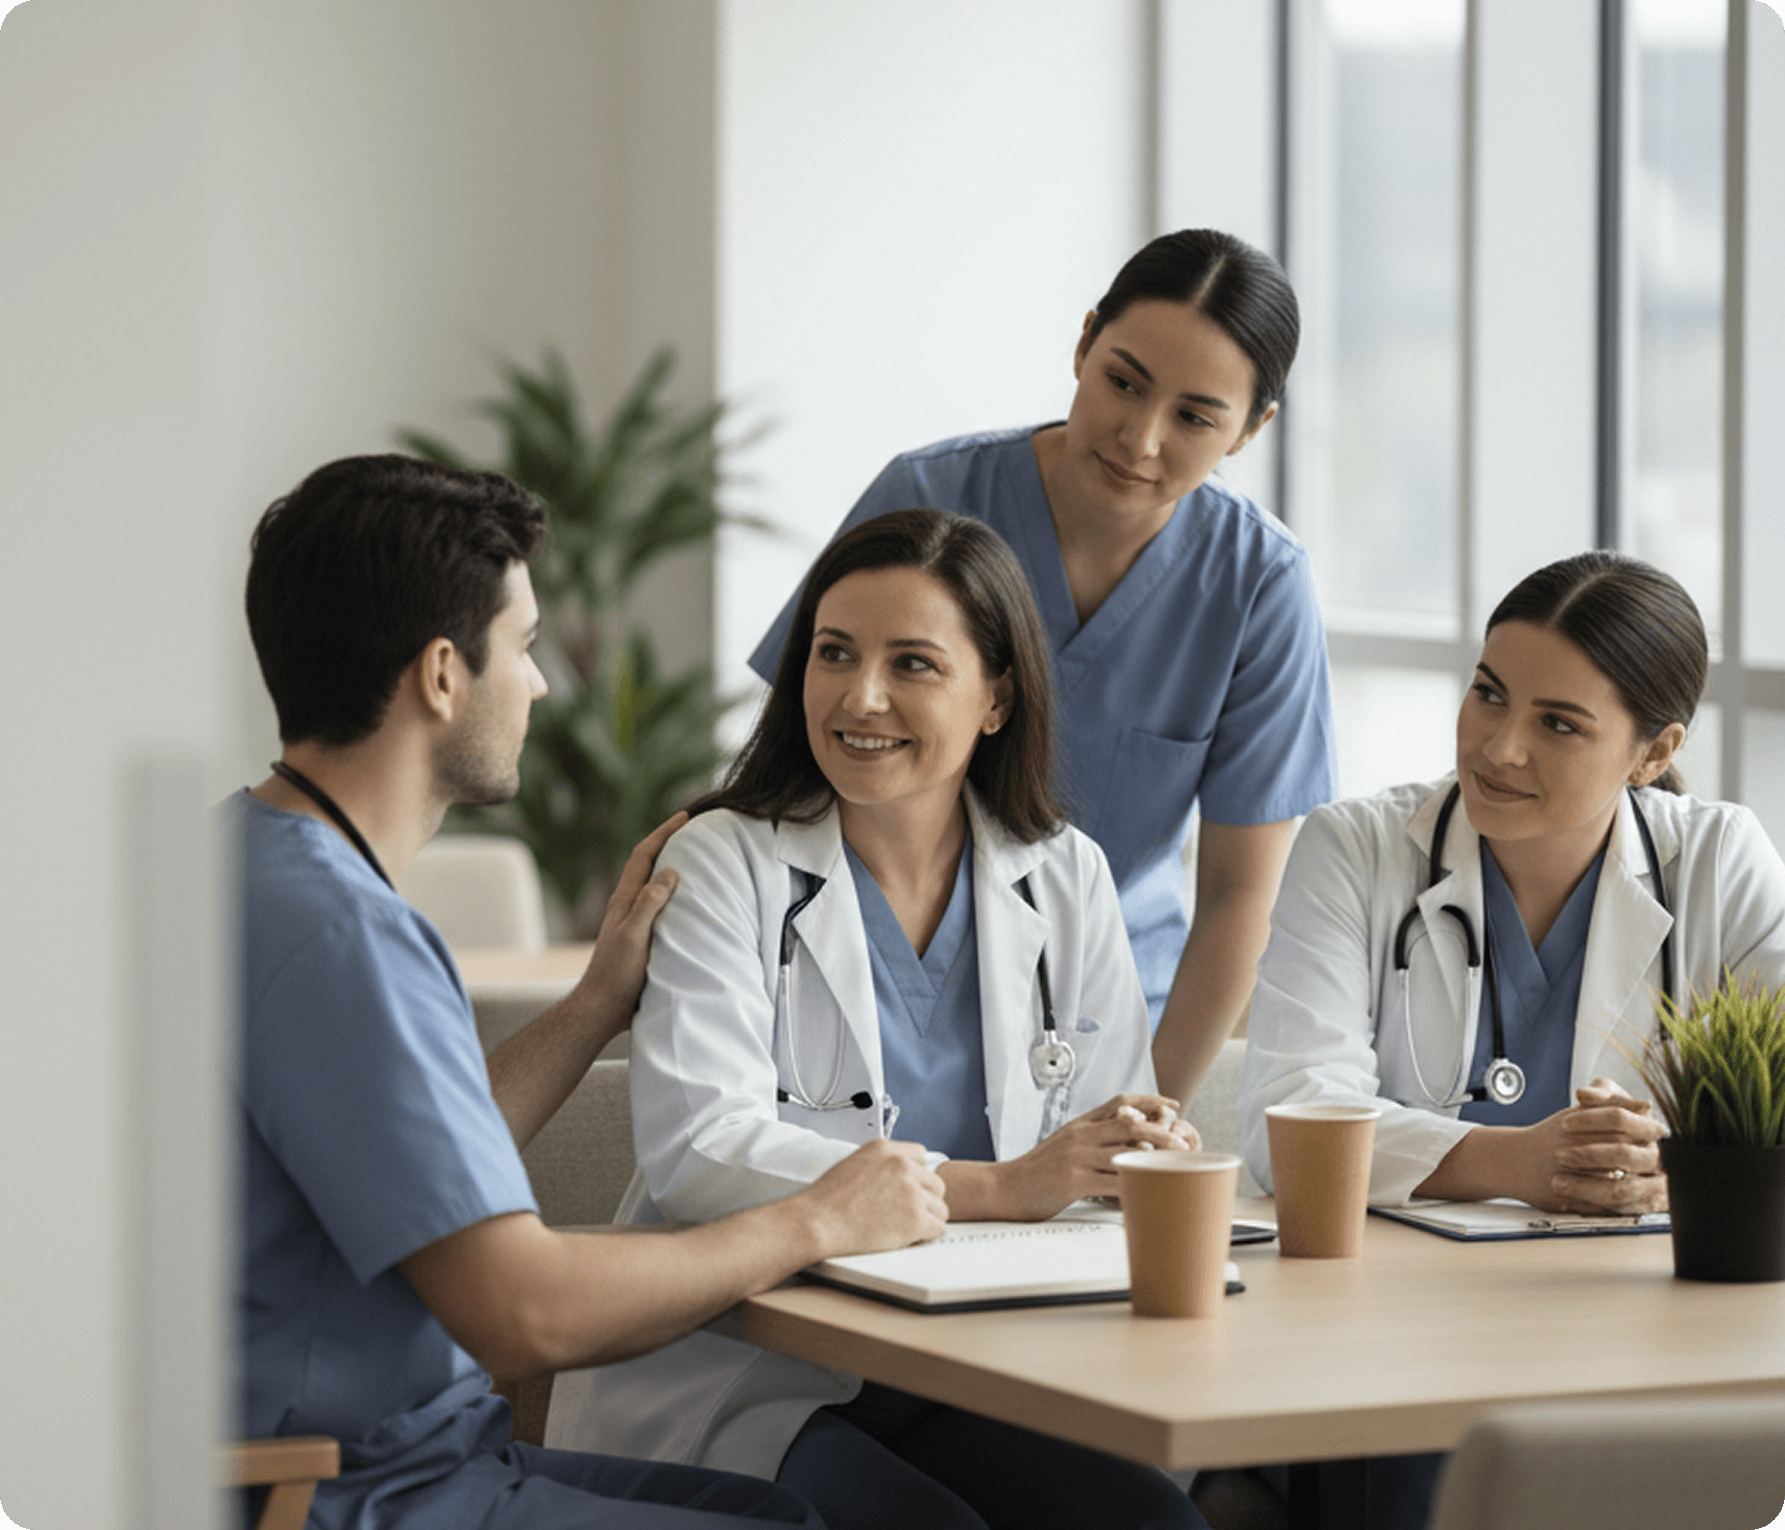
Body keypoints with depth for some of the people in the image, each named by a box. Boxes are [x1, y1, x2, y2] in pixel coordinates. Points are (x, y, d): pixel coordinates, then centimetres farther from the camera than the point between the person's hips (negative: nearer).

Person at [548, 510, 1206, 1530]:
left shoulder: (1067, 882, 11)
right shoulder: (724, 864, -2)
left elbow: (1108, 1154, 13)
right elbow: (696, 1148, -16)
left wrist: (1161, 1155, -14)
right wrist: (999, 1189, -23)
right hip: (741, 1386, -3)